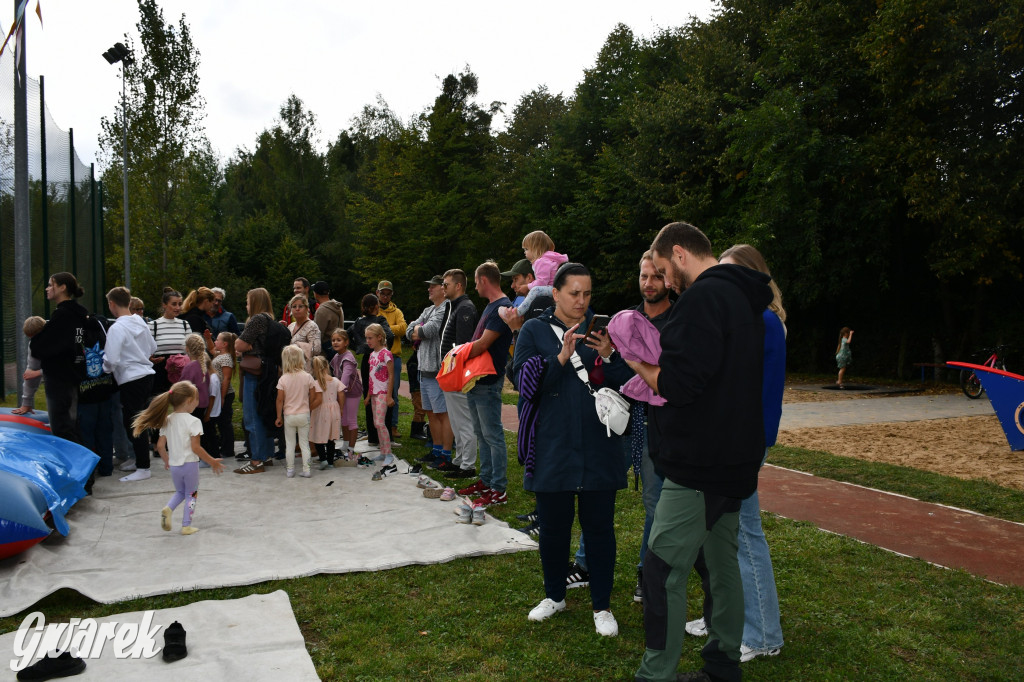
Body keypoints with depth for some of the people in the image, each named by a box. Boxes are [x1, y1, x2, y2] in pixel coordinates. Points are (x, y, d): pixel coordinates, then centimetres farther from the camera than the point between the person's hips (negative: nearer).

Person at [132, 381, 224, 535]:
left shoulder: (167, 421, 3)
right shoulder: (193, 421, -16)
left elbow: (160, 445, 5)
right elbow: (195, 447, -18)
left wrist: (167, 461, 21)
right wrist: (212, 462, -10)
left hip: (174, 465, 5)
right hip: (190, 464, -5)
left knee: (180, 492, 25)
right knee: (191, 494, 11)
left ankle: (168, 509, -1)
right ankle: (186, 525, 10)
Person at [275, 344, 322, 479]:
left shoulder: (283, 379, -10)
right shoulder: (307, 377, -7)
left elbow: (280, 400, -8)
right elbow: (313, 397, -2)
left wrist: (279, 417, 1)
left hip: (289, 416, -1)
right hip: (304, 415, 1)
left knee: (290, 444, 10)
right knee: (304, 443, 9)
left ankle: (290, 470, 15)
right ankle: (306, 470, 10)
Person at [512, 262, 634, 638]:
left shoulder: (603, 328, 7)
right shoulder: (534, 331, 4)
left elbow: (626, 383, 3)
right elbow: (525, 380, -7)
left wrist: (608, 357, -15)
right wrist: (560, 358, -20)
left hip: (599, 449, 1)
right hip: (552, 448, 0)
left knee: (599, 526, 6)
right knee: (553, 525, 10)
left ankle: (602, 605, 22)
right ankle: (554, 596, 32)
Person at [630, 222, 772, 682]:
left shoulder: (703, 297, -17)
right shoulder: (742, 297, 15)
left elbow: (677, 385, -23)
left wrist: (638, 363, -5)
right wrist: (654, 368, 9)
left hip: (698, 465, -10)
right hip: (734, 459, 10)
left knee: (663, 573, -3)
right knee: (723, 564, 18)